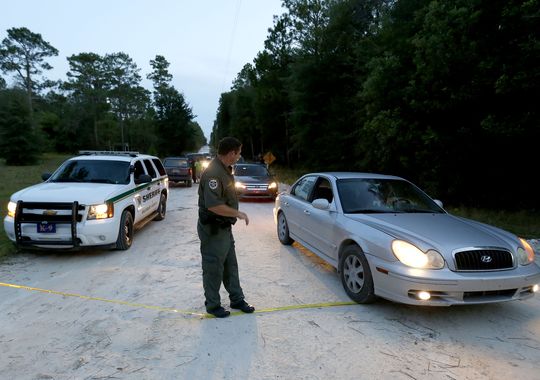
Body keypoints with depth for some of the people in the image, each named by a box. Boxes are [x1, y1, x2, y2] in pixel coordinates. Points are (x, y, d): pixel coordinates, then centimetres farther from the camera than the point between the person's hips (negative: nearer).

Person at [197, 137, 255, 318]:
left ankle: (237, 299, 32)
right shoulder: (213, 173, -25)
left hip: (224, 227, 10)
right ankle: (213, 305, 23)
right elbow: (213, 205, -32)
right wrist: (238, 213, -23)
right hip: (213, 230, -10)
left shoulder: (225, 169, 8)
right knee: (213, 268, 6)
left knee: (231, 265, 18)